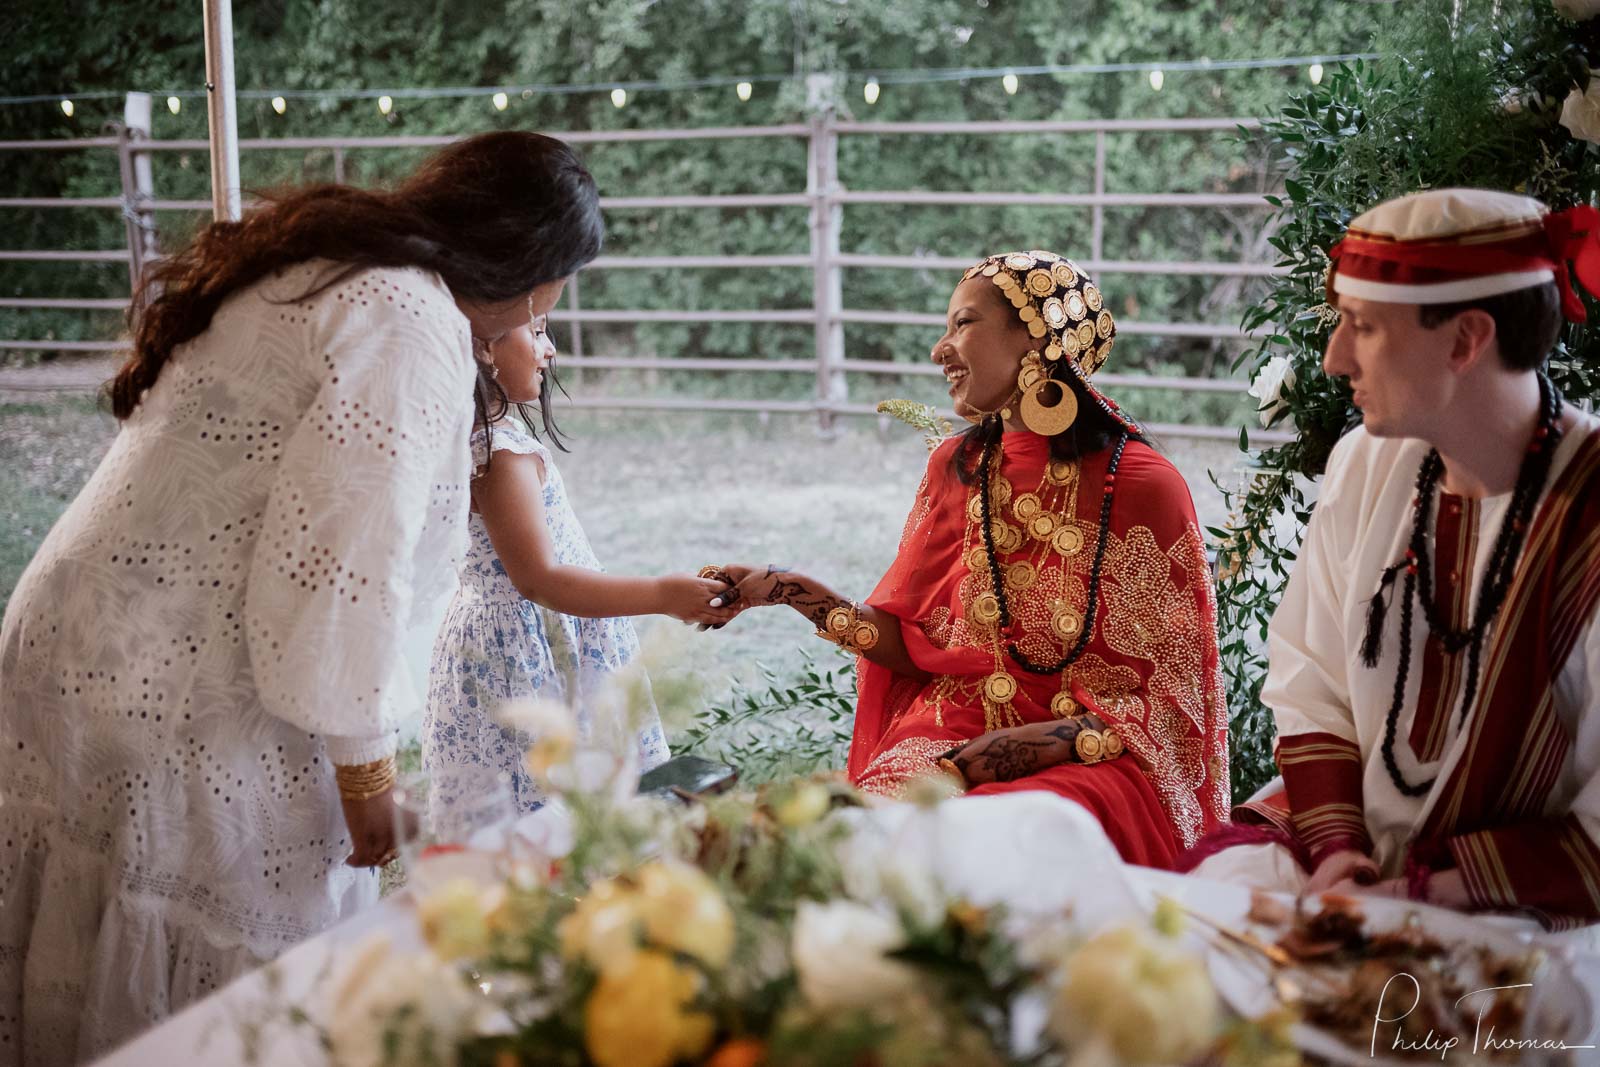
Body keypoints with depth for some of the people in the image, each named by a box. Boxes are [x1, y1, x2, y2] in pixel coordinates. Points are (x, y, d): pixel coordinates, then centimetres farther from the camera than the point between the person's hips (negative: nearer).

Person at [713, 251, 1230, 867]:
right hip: (951, 740, 4)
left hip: (1097, 760, -4)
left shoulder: (1144, 486, -6)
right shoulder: (955, 468, 10)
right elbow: (914, 645, 10)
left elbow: (1174, 693, -4)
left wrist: (1050, 742, -18)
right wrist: (791, 593, -3)